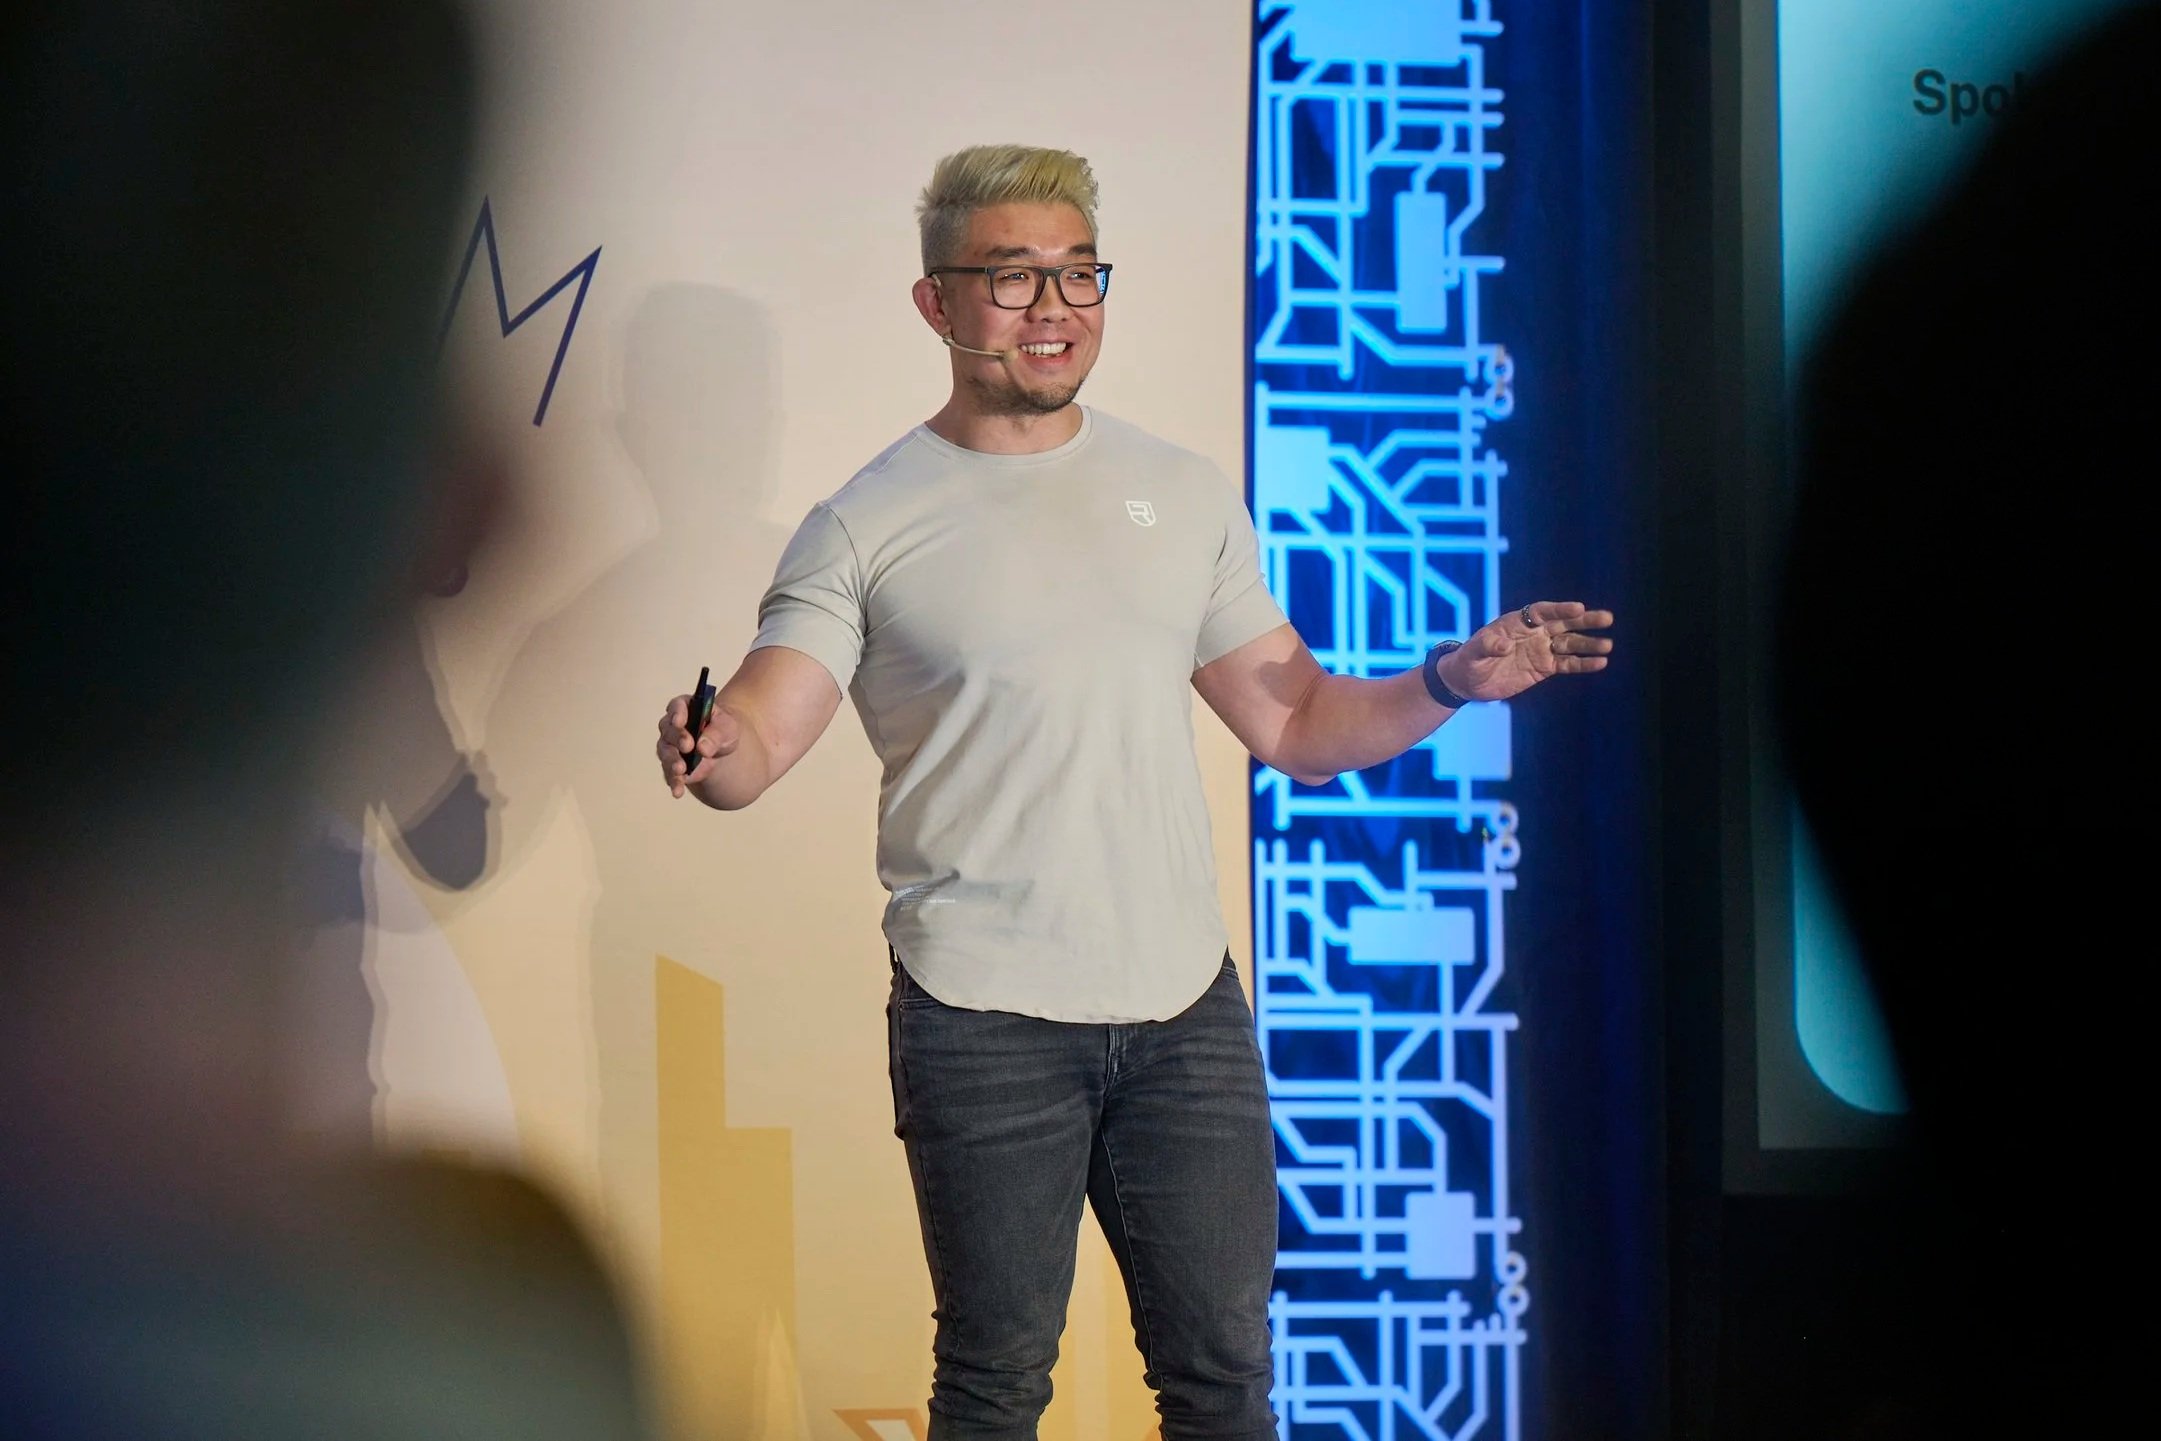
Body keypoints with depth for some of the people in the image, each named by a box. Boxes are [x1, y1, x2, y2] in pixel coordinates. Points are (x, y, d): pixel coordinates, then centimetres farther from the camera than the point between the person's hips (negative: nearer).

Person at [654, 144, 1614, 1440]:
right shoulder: (870, 527, 0)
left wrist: (1449, 683, -2)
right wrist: (707, 748, -32)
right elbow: (753, 748, -8)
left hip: (1186, 1005, 3)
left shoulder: (1183, 494, 13)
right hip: (984, 1022, -3)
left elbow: (1300, 726, 14)